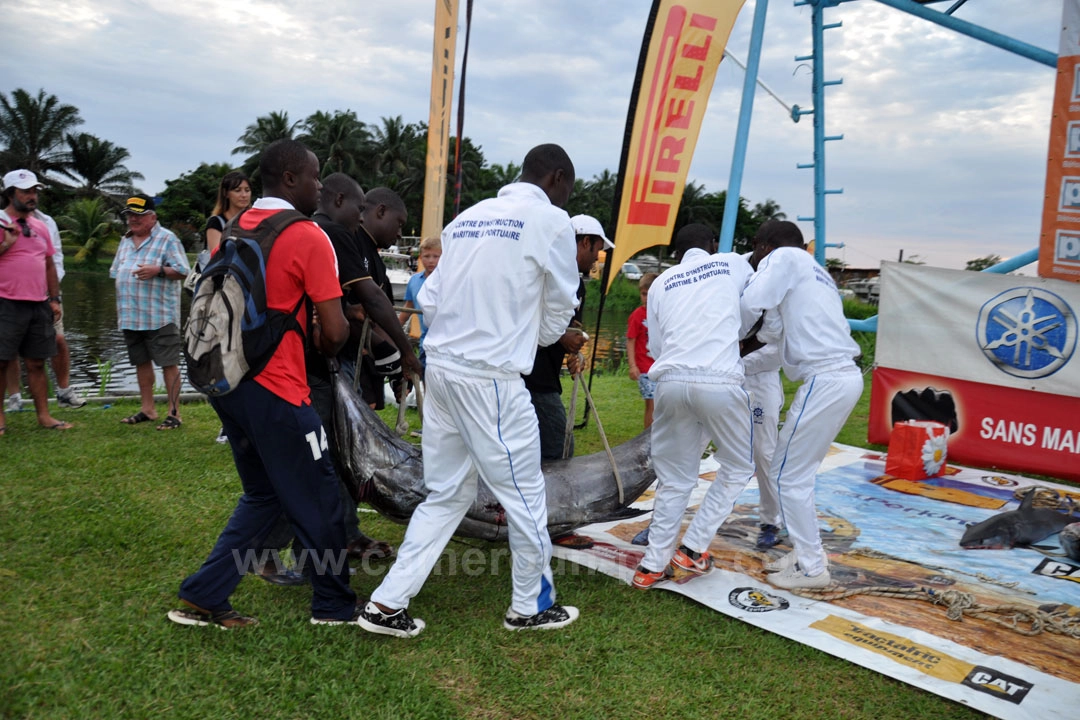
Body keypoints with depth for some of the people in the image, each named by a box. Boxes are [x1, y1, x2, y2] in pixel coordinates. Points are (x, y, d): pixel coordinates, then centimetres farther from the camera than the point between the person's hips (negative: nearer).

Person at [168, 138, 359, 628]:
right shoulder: (308, 237, -11)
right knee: (318, 499, 8)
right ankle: (335, 605, 23)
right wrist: (322, 343, 9)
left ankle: (202, 599, 21)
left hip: (226, 378, 8)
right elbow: (334, 332, -13)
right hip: (275, 388, -8)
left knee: (262, 495, 21)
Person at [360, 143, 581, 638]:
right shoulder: (550, 220, -5)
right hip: (491, 377, -7)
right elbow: (560, 307, 4)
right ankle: (532, 606, 27)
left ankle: (387, 604, 19)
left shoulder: (468, 217, 14)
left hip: (441, 366, 7)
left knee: (447, 493, 17)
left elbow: (428, 298, 11)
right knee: (525, 493, 10)